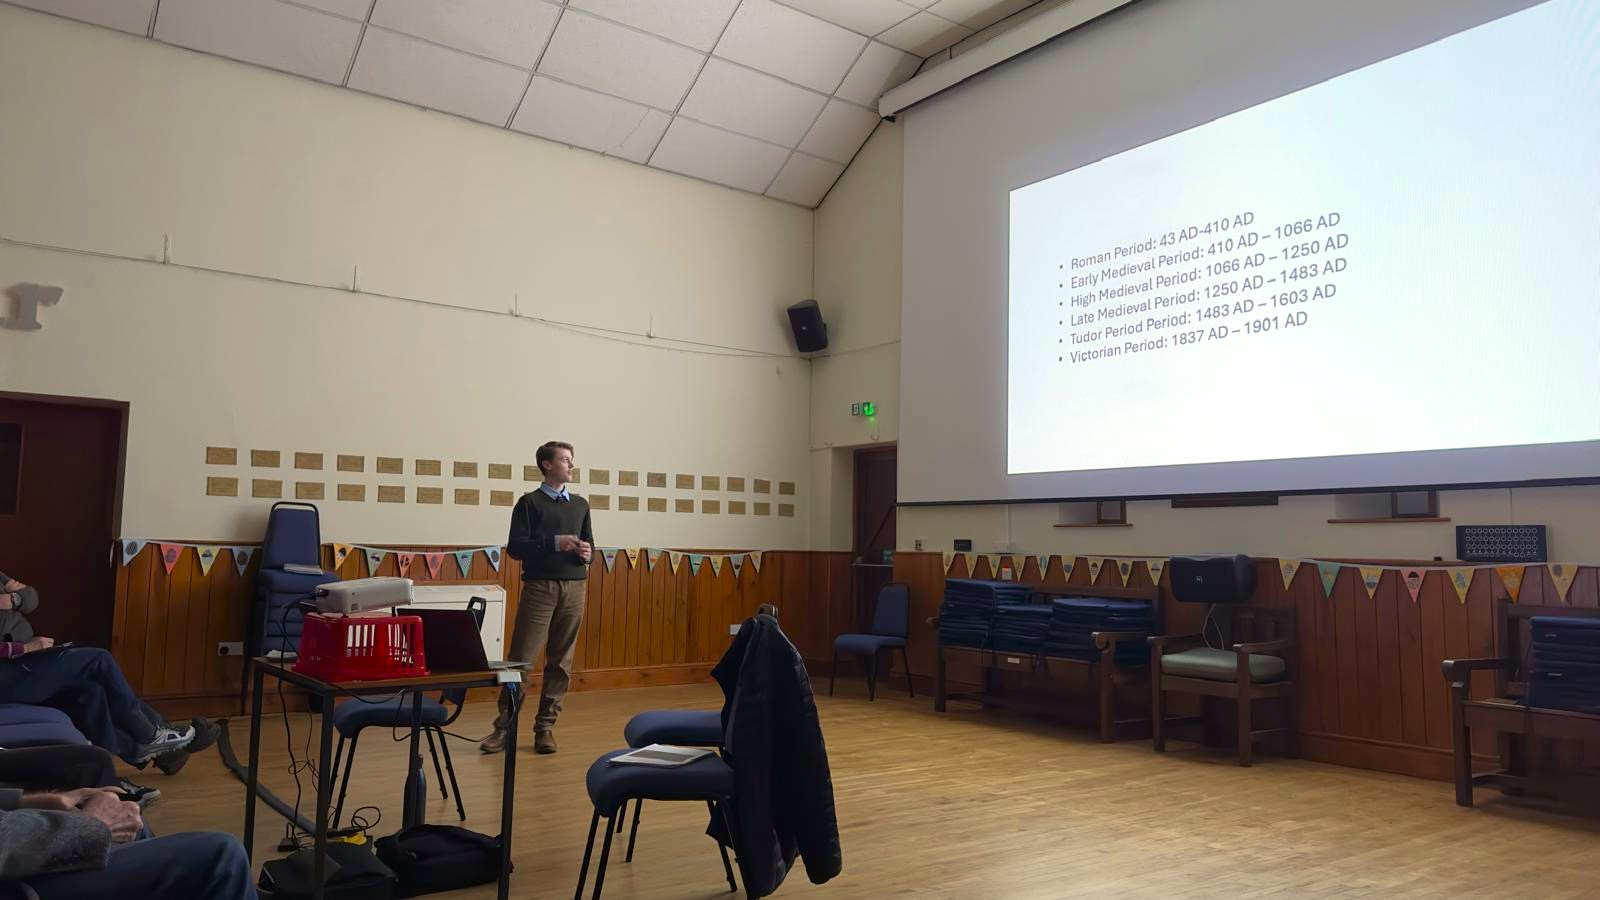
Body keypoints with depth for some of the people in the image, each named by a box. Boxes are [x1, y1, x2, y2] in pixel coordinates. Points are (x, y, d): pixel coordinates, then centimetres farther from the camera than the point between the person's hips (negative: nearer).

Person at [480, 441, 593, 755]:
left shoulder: (580, 504, 14)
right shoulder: (530, 502, 1)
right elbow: (515, 547, -7)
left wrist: (587, 553, -6)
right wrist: (555, 543, -18)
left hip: (574, 587, 4)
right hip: (540, 587, -4)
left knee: (561, 661, 4)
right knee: (521, 657, -4)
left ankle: (545, 727, 12)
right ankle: (504, 726, 5)